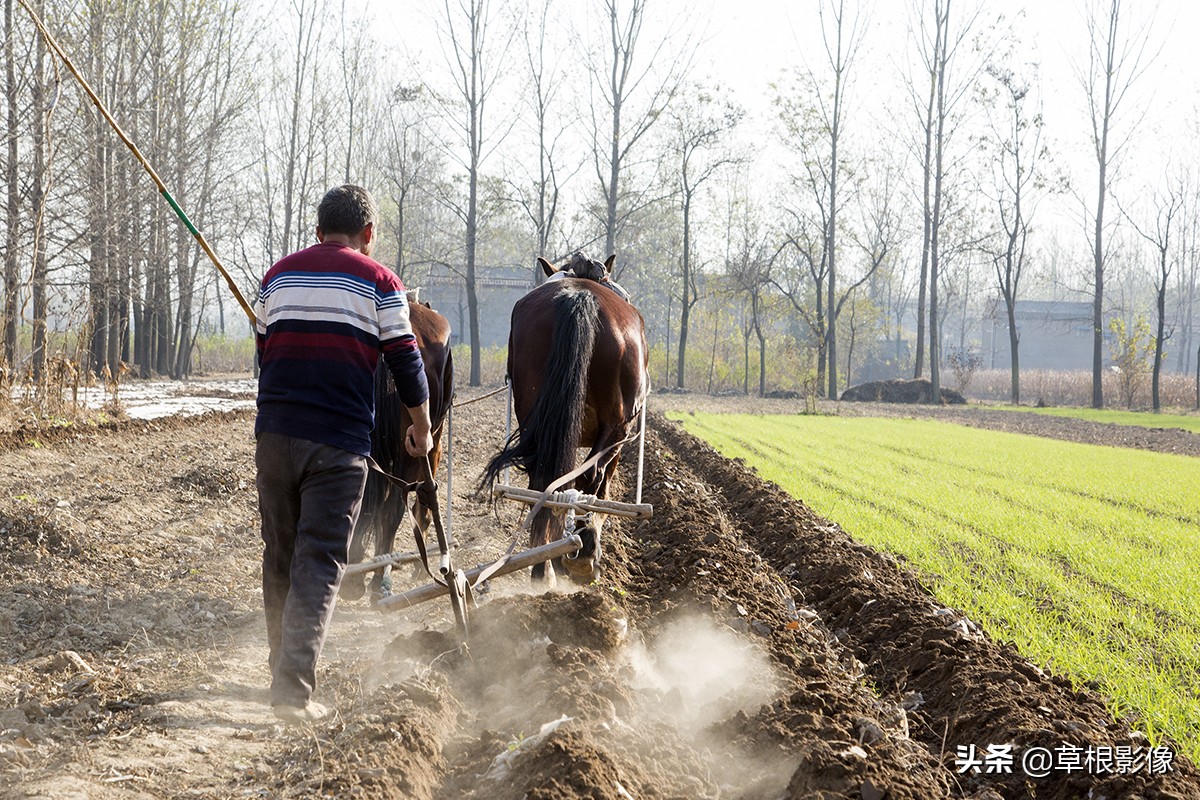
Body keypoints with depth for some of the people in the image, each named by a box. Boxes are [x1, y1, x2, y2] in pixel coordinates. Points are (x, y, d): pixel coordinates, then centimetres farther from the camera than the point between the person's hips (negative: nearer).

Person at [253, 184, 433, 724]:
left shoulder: (278, 276, 14)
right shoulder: (378, 282, 1)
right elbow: (405, 362, 1)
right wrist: (422, 430, 15)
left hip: (274, 433, 4)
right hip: (339, 442, -4)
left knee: (280, 558, 15)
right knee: (320, 563, -5)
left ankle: (284, 671, 24)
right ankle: (293, 686, -15)